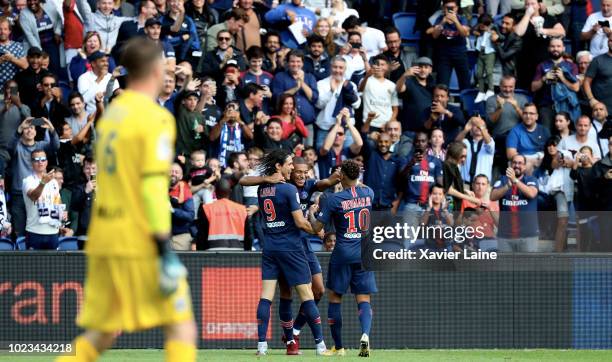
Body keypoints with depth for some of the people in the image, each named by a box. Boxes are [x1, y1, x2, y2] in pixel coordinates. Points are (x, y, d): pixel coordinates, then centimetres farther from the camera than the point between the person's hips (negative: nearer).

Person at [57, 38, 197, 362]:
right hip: (141, 239, -7)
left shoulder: (112, 113, 15)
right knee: (181, 325, -3)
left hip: (104, 237, 8)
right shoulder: (155, 118, -9)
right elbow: (154, 187, -16)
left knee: (102, 331, 11)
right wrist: (165, 249, -17)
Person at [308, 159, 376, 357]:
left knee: (334, 297, 11)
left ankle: (338, 347, 11)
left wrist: (312, 213, 13)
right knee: (364, 299, 3)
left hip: (342, 254, -3)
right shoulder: (368, 194, 2)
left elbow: (317, 228, -6)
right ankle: (365, 334, -26)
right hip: (364, 254, 3)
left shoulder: (334, 199, -11)